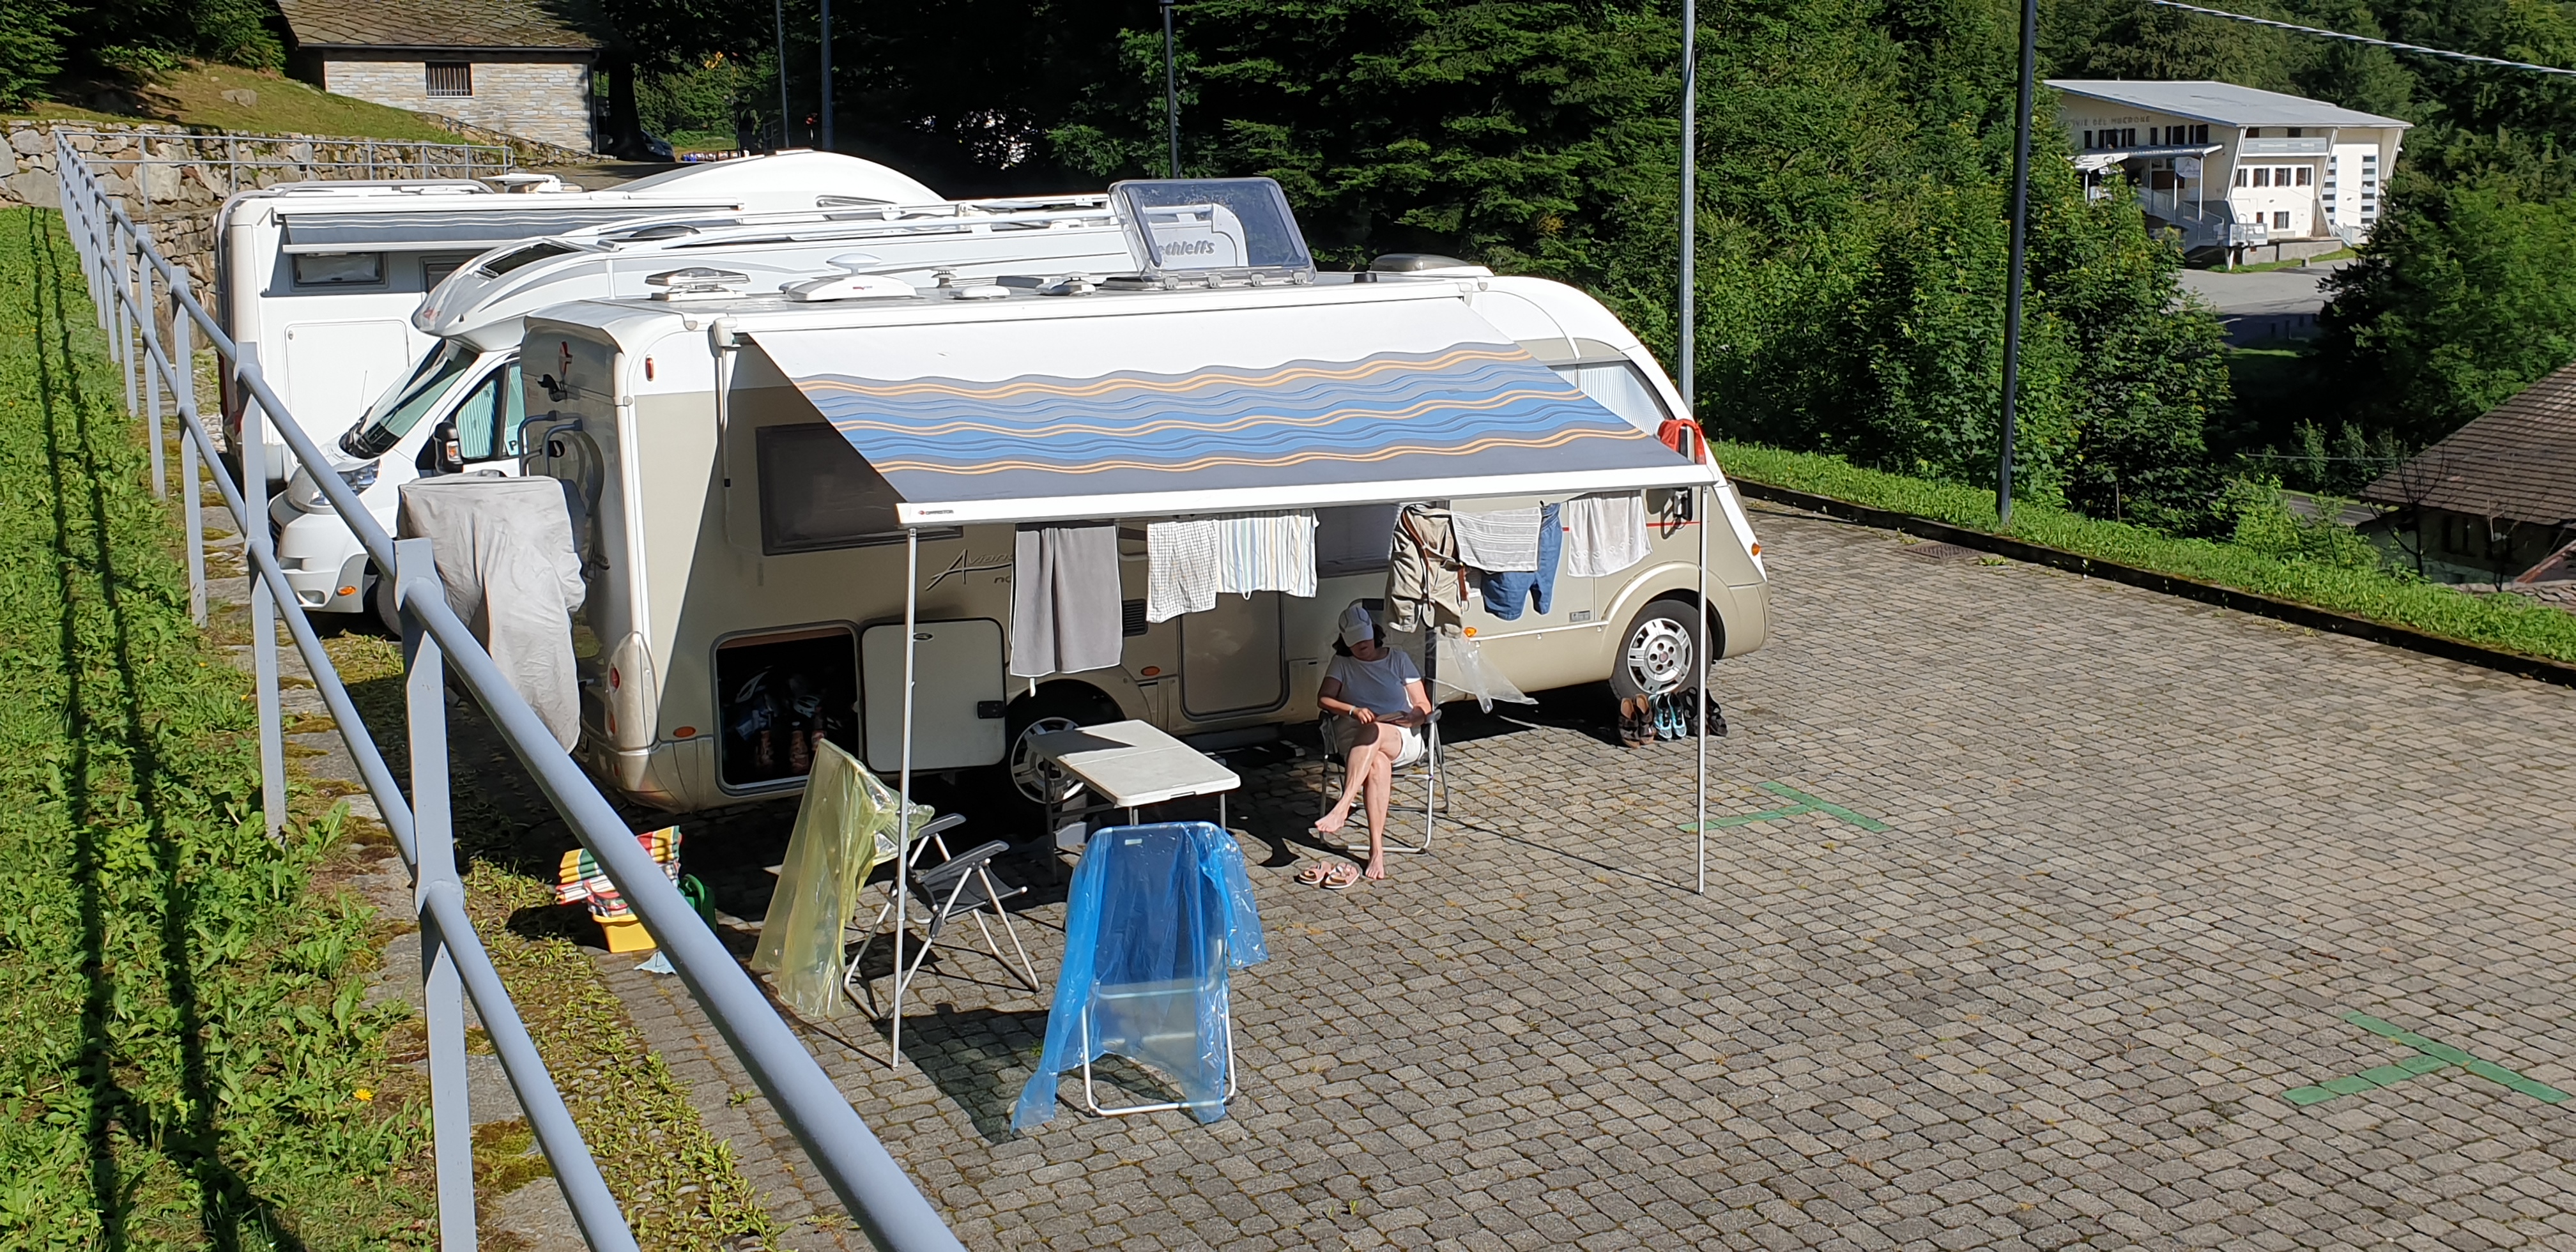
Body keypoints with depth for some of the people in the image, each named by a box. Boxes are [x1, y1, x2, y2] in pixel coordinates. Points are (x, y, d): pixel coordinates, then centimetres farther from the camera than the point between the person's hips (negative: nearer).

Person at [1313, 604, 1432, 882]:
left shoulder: (1399, 660, 14)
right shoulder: (1341, 663, 18)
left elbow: (1424, 707, 9)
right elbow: (1324, 699, 3)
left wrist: (1408, 718, -13)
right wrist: (1353, 710, -16)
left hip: (1401, 737, 0)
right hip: (1353, 736, 0)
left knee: (1373, 733, -39)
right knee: (1378, 763, -37)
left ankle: (1343, 808, -51)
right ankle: (1377, 849, -45)